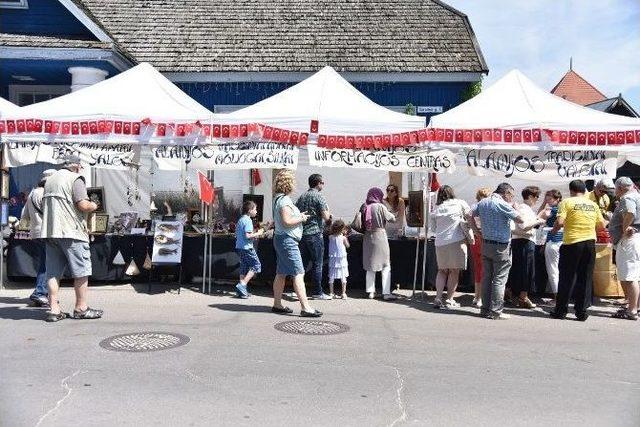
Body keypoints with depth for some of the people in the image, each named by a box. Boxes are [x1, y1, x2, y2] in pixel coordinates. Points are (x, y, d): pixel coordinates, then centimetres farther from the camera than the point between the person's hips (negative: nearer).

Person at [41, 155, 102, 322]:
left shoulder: (50, 180, 18)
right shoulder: (75, 179, -5)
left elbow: (45, 205, 23)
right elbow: (83, 205, -15)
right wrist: (93, 206, 6)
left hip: (50, 232, 7)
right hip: (71, 232, -7)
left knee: (53, 272, 6)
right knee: (81, 271, 2)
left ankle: (54, 309, 5)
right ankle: (81, 308, 6)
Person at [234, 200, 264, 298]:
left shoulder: (240, 220, 15)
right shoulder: (248, 220, -14)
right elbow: (247, 235, -22)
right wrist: (258, 233, -8)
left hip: (239, 247, 9)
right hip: (247, 247, -9)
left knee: (244, 267, 13)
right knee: (256, 265, -2)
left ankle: (242, 291, 14)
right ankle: (242, 285, -9)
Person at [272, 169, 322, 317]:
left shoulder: (278, 198, 16)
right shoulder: (285, 200, -17)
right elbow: (287, 221, -24)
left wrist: (299, 216, 15)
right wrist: (301, 218, -10)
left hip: (281, 239, 11)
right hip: (287, 240, -11)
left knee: (281, 273, 13)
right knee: (298, 273, -11)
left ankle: (277, 304, 19)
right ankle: (305, 307, -13)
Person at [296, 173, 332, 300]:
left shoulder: (302, 197, 12)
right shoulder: (319, 196, -9)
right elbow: (326, 217, -13)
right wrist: (328, 211, 6)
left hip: (301, 233, 7)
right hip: (314, 233, -7)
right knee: (317, 263, 0)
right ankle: (317, 292, 2)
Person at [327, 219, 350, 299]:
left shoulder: (330, 237, -5)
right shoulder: (343, 238, -12)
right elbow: (348, 246, 2)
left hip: (333, 260, 2)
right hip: (342, 260, -2)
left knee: (331, 278, 9)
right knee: (343, 278, 8)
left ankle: (331, 293, 13)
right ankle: (344, 293, 11)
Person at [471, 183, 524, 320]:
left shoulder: (482, 202, 9)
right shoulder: (502, 204, -14)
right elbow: (520, 220, -14)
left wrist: (478, 232, 15)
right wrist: (513, 206, 2)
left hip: (485, 244, 7)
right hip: (501, 247, -7)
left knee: (486, 277, 12)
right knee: (499, 280, -1)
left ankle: (485, 308, 16)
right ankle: (495, 311, 1)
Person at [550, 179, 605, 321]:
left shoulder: (567, 202, -4)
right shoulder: (593, 204, 9)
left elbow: (560, 222, -15)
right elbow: (602, 225, 9)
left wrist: (554, 230, 5)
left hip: (572, 243, -3)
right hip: (590, 243, 4)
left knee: (567, 278, 5)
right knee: (585, 279, 9)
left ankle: (561, 310, 11)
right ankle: (582, 311, 10)